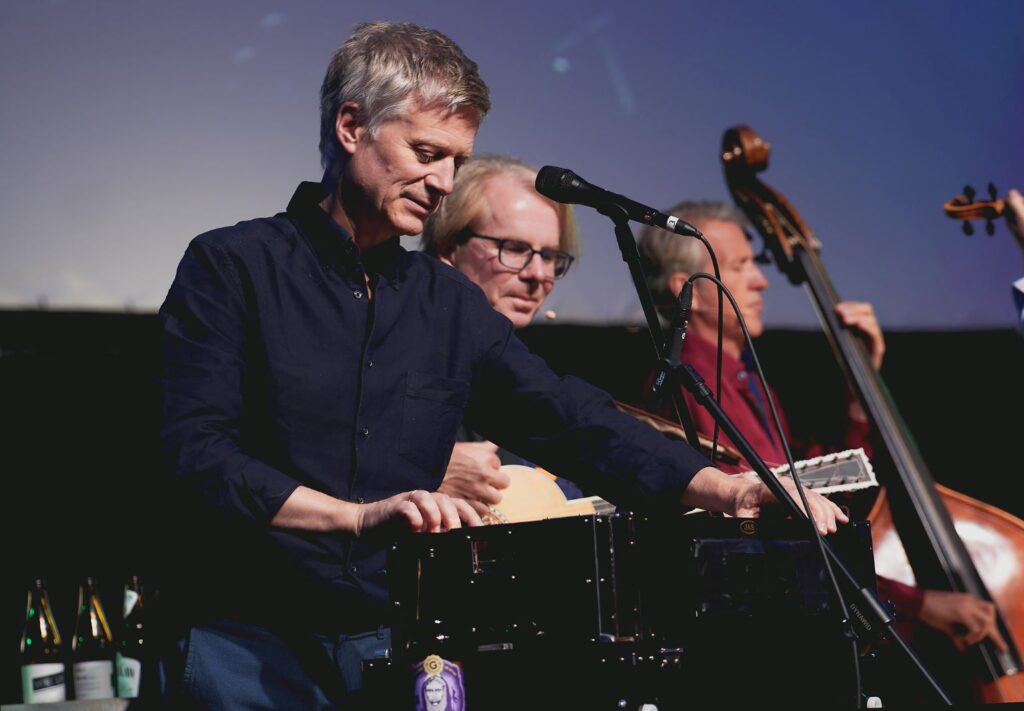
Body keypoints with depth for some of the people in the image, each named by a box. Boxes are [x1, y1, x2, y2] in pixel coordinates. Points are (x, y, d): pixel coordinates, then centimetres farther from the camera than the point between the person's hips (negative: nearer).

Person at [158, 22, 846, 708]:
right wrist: (360, 516, -25)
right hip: (250, 647, -4)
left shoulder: (451, 303, 14)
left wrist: (731, 491, -5)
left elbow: (577, 422, 8)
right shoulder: (230, 268, -2)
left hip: (396, 647, 4)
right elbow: (198, 452, -13)